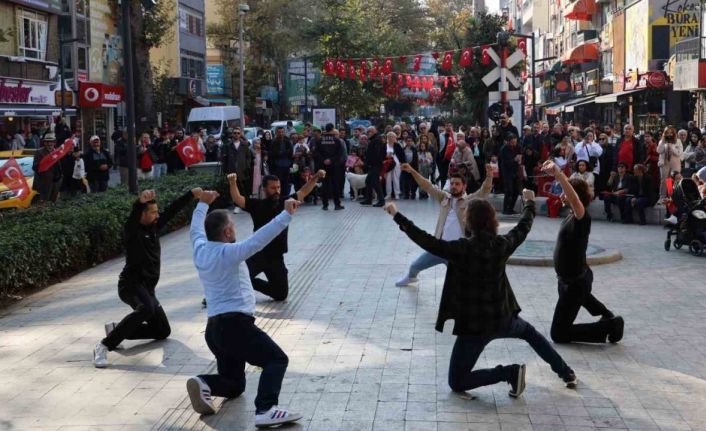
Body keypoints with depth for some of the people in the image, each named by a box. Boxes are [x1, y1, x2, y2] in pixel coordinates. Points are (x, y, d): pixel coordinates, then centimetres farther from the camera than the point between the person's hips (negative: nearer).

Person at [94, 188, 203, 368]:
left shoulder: (154, 227, 7)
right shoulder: (132, 231, -14)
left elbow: (172, 210, 8)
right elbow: (133, 216, -36)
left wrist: (192, 194, -1)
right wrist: (140, 202, -56)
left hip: (147, 288, 9)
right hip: (131, 285, -9)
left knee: (163, 331, 14)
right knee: (146, 308, -41)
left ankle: (118, 329, 21)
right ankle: (104, 345, -35)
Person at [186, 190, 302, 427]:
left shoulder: (200, 251, 11)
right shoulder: (229, 253, -9)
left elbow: (195, 229, 32)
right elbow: (260, 238, -20)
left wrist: (203, 204, 46)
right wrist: (287, 213, -19)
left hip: (214, 328, 8)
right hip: (235, 324, -8)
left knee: (234, 384, 20)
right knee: (276, 359, -7)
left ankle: (204, 384, -11)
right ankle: (265, 410, -29)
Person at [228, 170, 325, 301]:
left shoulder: (284, 202, 3)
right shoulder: (257, 205, -6)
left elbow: (303, 192, 9)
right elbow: (237, 199, -19)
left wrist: (316, 178, -3)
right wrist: (233, 183, -37)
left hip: (276, 258, 4)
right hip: (258, 255, -4)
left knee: (281, 295, 15)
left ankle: (251, 283, 38)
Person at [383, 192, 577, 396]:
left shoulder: (463, 248, -23)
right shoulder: (502, 244, -6)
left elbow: (428, 242, -24)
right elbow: (523, 227, 13)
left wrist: (398, 217, -19)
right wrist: (530, 203, 32)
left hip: (473, 326, -6)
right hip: (502, 318, 6)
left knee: (456, 382, 5)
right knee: (529, 332, 40)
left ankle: (510, 372, -8)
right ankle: (566, 372, 38)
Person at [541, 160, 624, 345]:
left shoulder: (581, 218, -28)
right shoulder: (573, 214, -3)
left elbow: (575, 200, -50)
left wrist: (558, 174, -59)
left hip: (575, 282, -10)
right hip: (570, 277, 10)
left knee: (559, 334, -5)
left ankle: (610, 326, -3)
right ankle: (606, 314, 61)